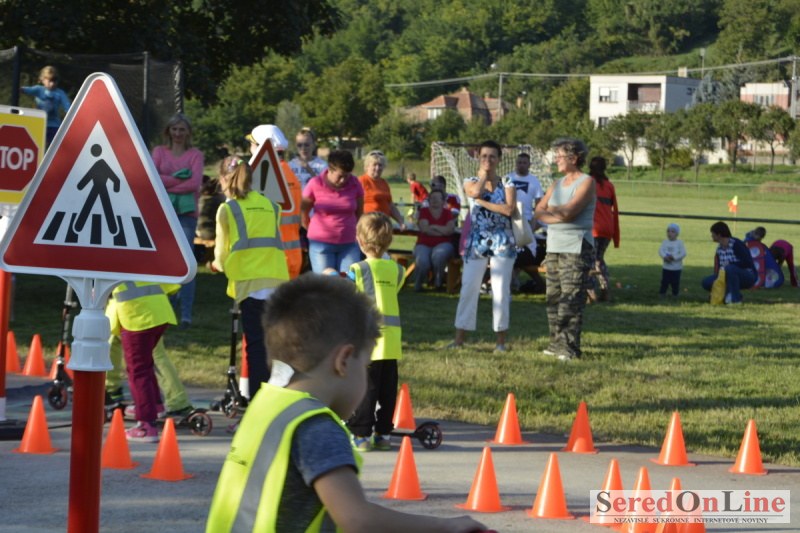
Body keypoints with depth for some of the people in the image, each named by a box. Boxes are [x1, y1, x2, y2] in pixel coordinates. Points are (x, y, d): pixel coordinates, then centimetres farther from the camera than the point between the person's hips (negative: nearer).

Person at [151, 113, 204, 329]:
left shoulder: (195, 155, 7)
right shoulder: (159, 151, 12)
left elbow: (195, 182, -7)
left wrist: (167, 186, -9)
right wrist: (180, 179, -9)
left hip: (186, 213, -2)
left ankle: (186, 314, -10)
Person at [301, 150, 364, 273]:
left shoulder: (354, 184, 0)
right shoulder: (315, 184, -8)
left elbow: (359, 212, 13)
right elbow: (303, 211, 5)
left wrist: (357, 232, 13)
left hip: (349, 244, 2)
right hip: (321, 244, -2)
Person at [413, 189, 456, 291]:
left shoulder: (447, 213, 8)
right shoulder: (424, 211, 7)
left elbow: (450, 229, -8)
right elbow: (424, 228, -9)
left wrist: (433, 227, -6)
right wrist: (443, 231, -6)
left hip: (442, 244, 0)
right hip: (424, 245, 0)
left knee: (438, 255, -36)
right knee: (422, 261, -32)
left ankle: (438, 283, -10)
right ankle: (418, 283, 0)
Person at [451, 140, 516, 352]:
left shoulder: (507, 184, 5)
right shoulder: (470, 182, 6)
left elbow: (510, 209, -11)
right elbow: (476, 192, -18)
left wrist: (483, 202, -11)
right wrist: (483, 174, -3)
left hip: (501, 242, 0)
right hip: (476, 241, 1)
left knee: (501, 290, -1)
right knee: (469, 288, -3)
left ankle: (501, 340, 6)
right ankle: (459, 338, -1)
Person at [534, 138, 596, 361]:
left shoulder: (586, 182, -4)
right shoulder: (557, 184, 18)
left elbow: (569, 211, -16)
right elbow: (539, 212, 10)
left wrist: (550, 210, 0)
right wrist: (558, 215, -9)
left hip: (576, 248, -7)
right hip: (554, 246, 7)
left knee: (571, 299, -10)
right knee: (553, 297, 5)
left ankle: (571, 347, -10)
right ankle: (557, 342, 11)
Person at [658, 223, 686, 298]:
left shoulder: (679, 243, -6)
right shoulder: (665, 242, 3)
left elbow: (683, 253, -12)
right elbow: (660, 250, -6)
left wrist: (674, 257, -22)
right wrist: (665, 257, -25)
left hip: (676, 268, -2)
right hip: (666, 267, 2)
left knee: (675, 282, 3)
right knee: (664, 281, 5)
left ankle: (675, 294, 15)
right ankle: (662, 293, 14)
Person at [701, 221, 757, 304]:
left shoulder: (736, 244, -17)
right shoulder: (719, 249, 6)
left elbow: (748, 263, -24)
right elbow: (717, 269, 10)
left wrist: (730, 264, -26)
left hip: (748, 277, -7)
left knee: (730, 269, -39)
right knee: (706, 282, -8)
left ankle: (735, 298, -25)